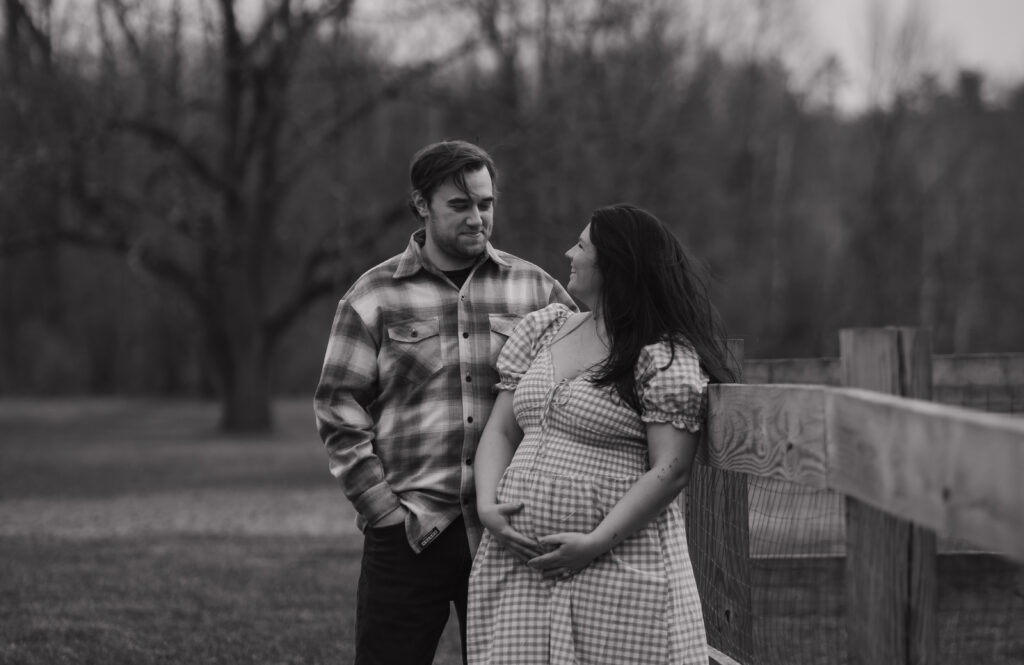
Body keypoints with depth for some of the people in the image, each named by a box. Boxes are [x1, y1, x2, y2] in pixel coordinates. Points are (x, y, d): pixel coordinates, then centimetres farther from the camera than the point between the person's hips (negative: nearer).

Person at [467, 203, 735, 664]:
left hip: (615, 569, -5)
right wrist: (487, 505, -2)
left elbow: (670, 470, -12)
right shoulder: (545, 329, 15)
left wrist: (595, 543, -18)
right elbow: (500, 431, 15)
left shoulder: (664, 357, -5)